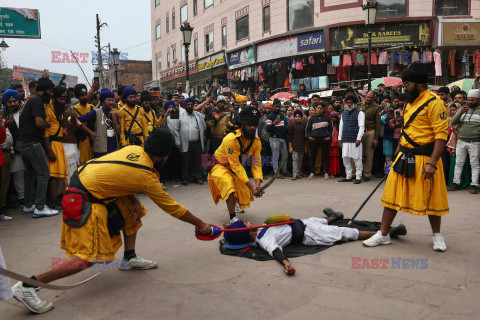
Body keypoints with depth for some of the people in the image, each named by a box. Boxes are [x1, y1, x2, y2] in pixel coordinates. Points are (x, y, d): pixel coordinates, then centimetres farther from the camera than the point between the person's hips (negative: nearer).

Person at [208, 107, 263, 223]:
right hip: (219, 167, -6)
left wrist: (257, 183, -33)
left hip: (236, 169, 7)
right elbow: (235, 165, -34)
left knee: (244, 192, 12)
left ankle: (233, 205, 49)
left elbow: (256, 164, -15)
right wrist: (250, 185, -38)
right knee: (230, 187, -32)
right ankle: (232, 217, -18)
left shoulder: (256, 141, -13)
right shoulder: (231, 139, -33)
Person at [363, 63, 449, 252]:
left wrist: (432, 162, -23)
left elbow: (441, 134, -17)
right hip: (404, 158, 8)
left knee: (430, 199, 6)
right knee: (392, 194, 6)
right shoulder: (411, 103, 15)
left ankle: (437, 236, 27)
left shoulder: (434, 102, -11)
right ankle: (383, 235, 15)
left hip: (424, 159, -8)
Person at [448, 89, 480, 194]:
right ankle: (456, 183, 12)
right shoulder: (462, 109, 13)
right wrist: (460, 113, -11)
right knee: (458, 163, 6)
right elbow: (453, 122, 4)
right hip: (461, 141, 4)